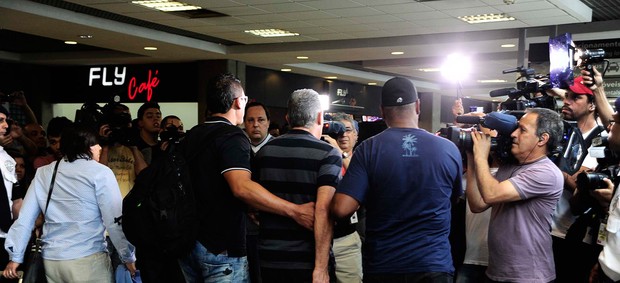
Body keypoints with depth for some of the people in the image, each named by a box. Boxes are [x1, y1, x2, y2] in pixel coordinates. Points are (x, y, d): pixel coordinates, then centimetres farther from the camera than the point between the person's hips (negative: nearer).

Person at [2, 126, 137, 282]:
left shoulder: (43, 174, 8)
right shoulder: (100, 172, -6)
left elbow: (25, 219, 6)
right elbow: (115, 219, -10)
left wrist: (16, 257, 11)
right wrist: (129, 257, -3)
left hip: (50, 260, 5)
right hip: (89, 259, -5)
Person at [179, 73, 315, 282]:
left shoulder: (191, 136, 11)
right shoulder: (232, 136, -15)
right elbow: (242, 187, -31)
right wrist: (294, 211, -31)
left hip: (187, 242, 8)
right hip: (221, 247, -8)